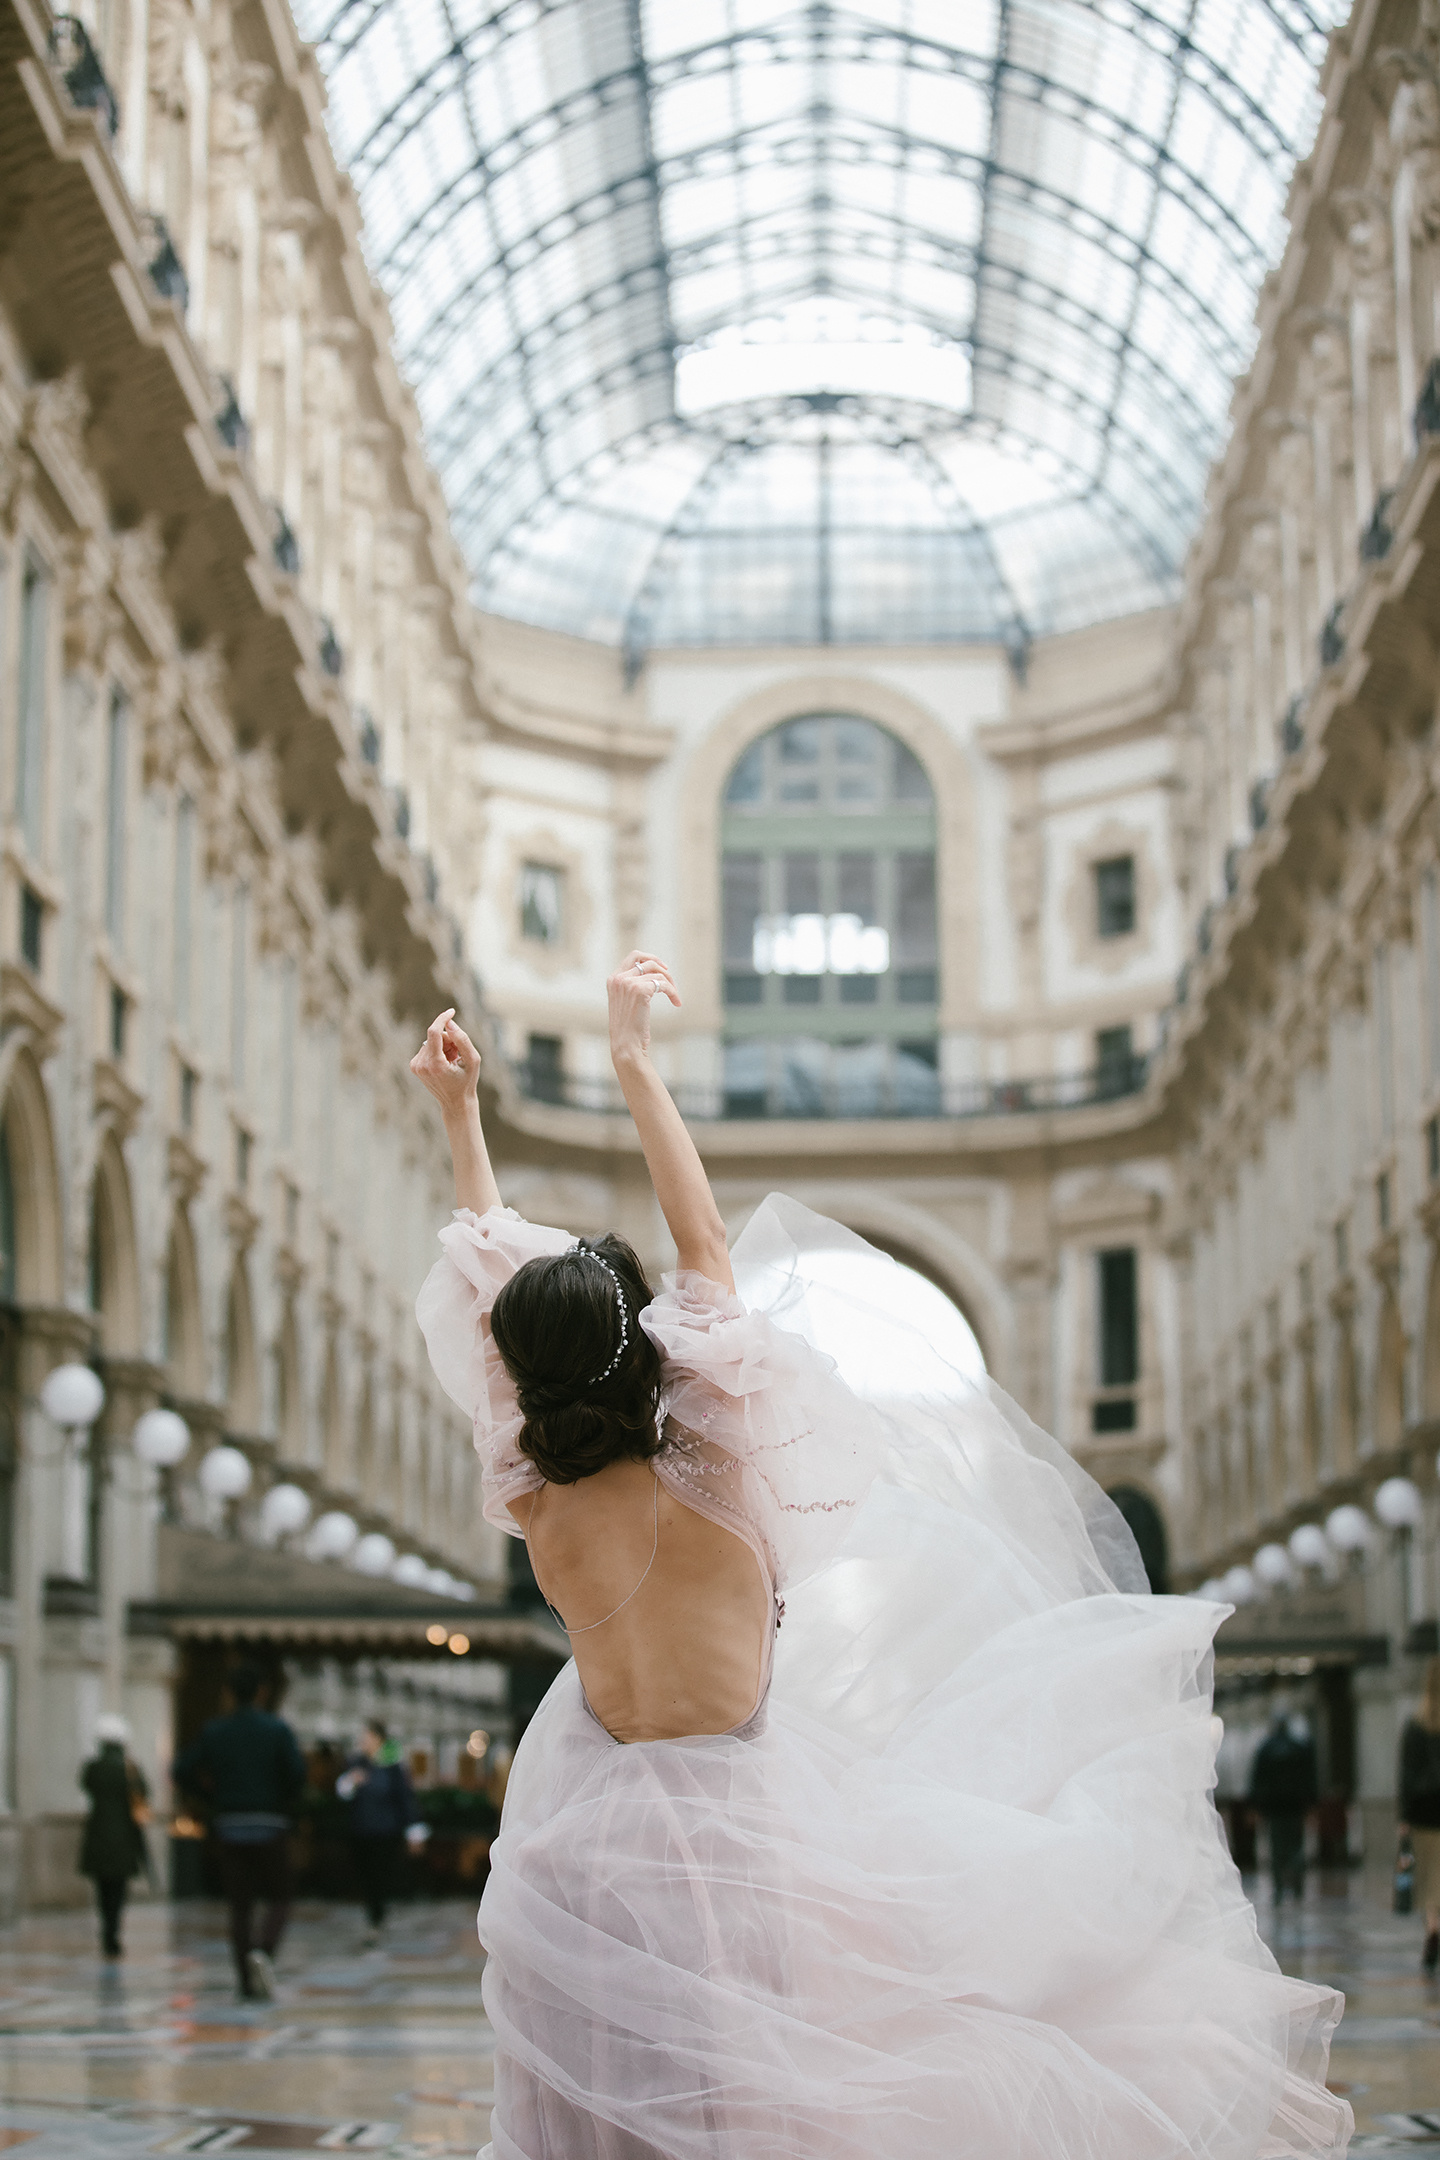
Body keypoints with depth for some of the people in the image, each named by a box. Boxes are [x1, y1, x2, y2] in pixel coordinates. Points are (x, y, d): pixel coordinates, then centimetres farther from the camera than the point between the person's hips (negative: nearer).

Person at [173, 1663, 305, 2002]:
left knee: (239, 1907, 8)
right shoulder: (277, 1729, -5)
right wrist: (287, 1803, 3)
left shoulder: (213, 1732, 2)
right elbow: (297, 1770, -15)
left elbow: (182, 1772, 1)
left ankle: (247, 1984, 4)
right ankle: (264, 1952, -20)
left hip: (231, 1827, 2)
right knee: (278, 1901, 9)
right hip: (270, 1827, -2)